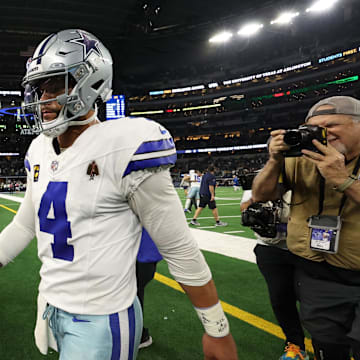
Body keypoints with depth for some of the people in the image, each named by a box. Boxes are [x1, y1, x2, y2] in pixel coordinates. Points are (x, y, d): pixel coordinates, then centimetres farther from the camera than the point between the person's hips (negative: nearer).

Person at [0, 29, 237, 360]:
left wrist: (217, 331, -11)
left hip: (101, 321, -7)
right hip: (51, 307, 7)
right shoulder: (40, 151, 3)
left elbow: (180, 249, -17)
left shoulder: (121, 147, -21)